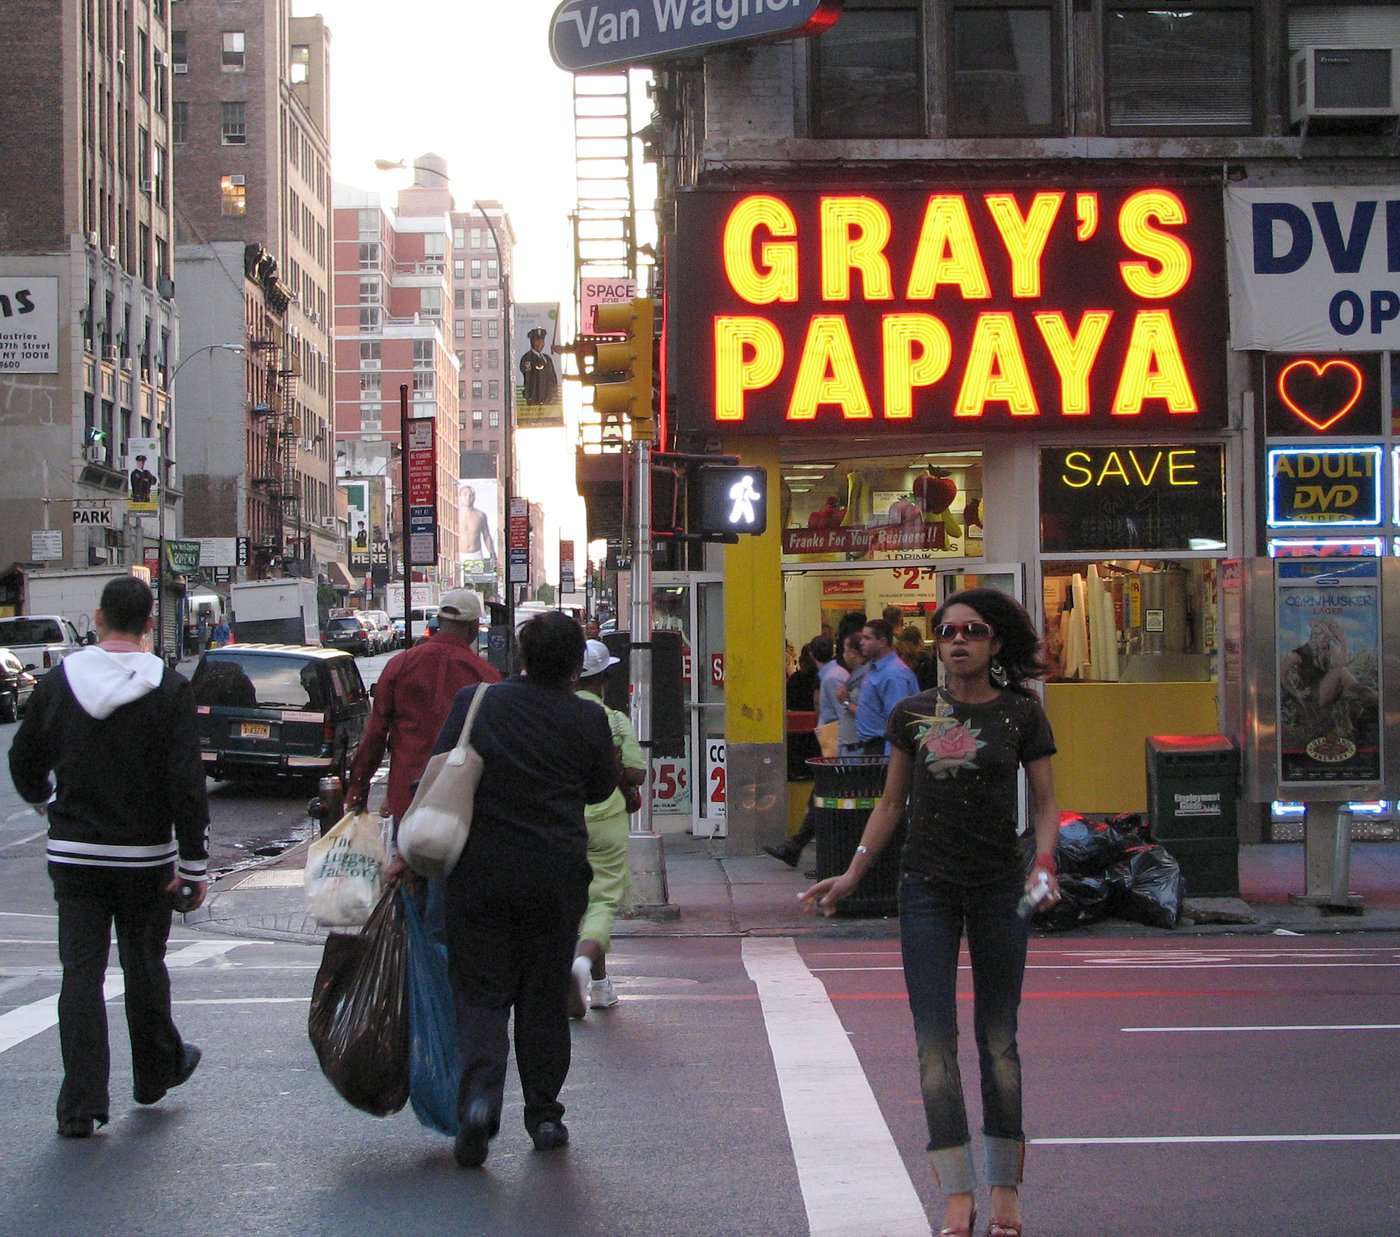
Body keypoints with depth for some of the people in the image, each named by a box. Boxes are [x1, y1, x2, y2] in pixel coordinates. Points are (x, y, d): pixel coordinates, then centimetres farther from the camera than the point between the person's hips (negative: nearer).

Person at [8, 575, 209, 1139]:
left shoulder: (57, 682, -1)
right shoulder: (169, 688, -10)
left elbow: (24, 762, 10)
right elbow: (186, 782, -14)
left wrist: (46, 801, 32)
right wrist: (194, 862, -8)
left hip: (73, 853, 1)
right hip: (145, 854, -1)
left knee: (80, 971, 2)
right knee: (144, 964, 15)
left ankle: (81, 1103, -3)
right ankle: (155, 1071, 33)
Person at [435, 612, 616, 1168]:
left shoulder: (475, 702, -3)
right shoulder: (589, 719, -3)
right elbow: (602, 788, 10)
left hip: (480, 870, 0)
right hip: (556, 874, 0)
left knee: (482, 991, 5)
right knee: (545, 995, 13)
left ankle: (480, 1094, -17)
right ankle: (543, 1114, 17)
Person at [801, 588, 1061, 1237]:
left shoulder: (1020, 715, 1)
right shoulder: (911, 714, 5)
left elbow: (1045, 802, 4)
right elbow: (891, 803, 12)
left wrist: (1044, 863, -14)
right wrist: (852, 875, 6)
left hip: (999, 888, -1)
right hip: (926, 886, 1)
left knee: (998, 1038, 6)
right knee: (934, 1040, -4)